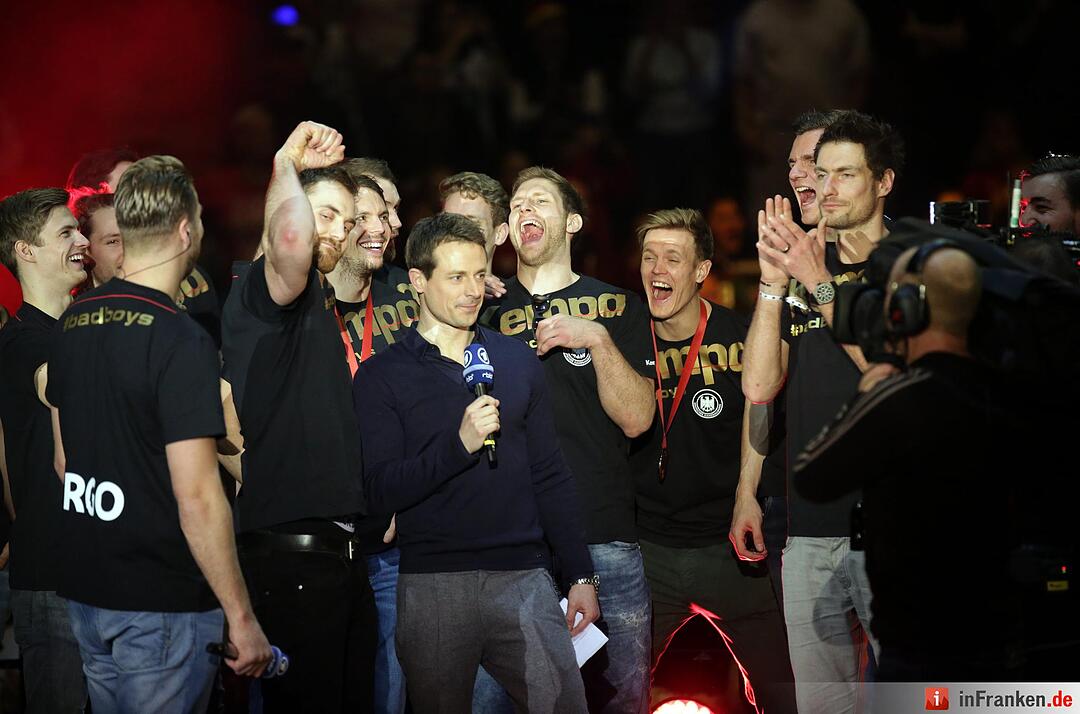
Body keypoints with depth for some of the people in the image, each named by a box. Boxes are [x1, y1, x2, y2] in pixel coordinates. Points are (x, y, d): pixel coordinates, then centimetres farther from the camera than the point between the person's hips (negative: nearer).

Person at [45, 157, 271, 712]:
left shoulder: (73, 322, 5)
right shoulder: (181, 342, -19)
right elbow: (197, 498, -22)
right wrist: (241, 617, -17)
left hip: (84, 588, 8)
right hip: (161, 603, -7)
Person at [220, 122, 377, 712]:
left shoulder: (318, 306, 21)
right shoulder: (261, 292, -8)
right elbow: (289, 243, -32)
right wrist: (288, 164, -19)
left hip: (336, 553, 10)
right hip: (290, 555, -10)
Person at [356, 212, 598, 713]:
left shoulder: (517, 361, 11)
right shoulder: (382, 377, 2)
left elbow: (550, 476, 14)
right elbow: (381, 491, -7)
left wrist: (579, 575, 9)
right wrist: (459, 443, -20)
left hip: (523, 577, 2)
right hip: (433, 587, -2)